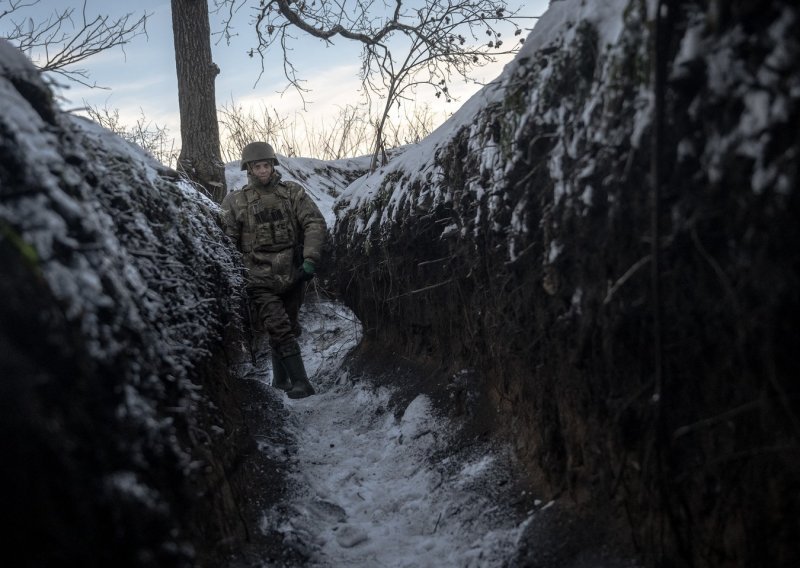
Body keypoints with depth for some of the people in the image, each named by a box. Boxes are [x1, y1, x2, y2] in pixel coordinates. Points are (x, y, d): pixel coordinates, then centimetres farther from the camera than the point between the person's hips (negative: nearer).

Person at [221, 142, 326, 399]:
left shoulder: (293, 192, 3)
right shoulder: (236, 201, 0)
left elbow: (315, 224, -6)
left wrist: (310, 259, -17)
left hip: (292, 275, 3)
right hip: (260, 280, -2)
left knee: (287, 328, 14)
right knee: (280, 329, -13)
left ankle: (281, 379, 29)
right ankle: (300, 382, -12)